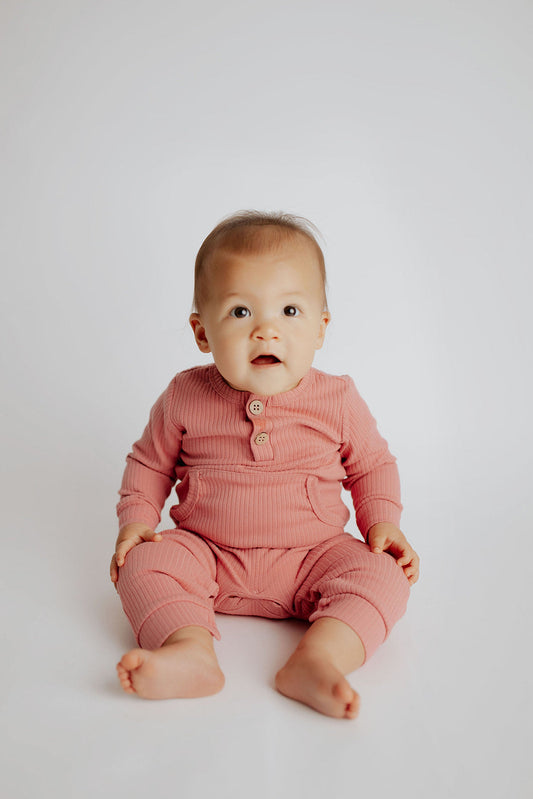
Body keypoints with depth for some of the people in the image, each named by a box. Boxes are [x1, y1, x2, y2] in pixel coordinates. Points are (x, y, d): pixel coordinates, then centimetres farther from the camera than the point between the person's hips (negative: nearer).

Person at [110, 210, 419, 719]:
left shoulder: (337, 401, -5)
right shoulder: (184, 399, -6)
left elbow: (371, 464, 10)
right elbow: (150, 462, 10)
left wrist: (383, 522, -4)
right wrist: (136, 519, -4)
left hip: (312, 557, 0)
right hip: (207, 556, 1)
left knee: (381, 575, -23)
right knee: (144, 563, -23)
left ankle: (317, 660, -35)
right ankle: (191, 651, -36)